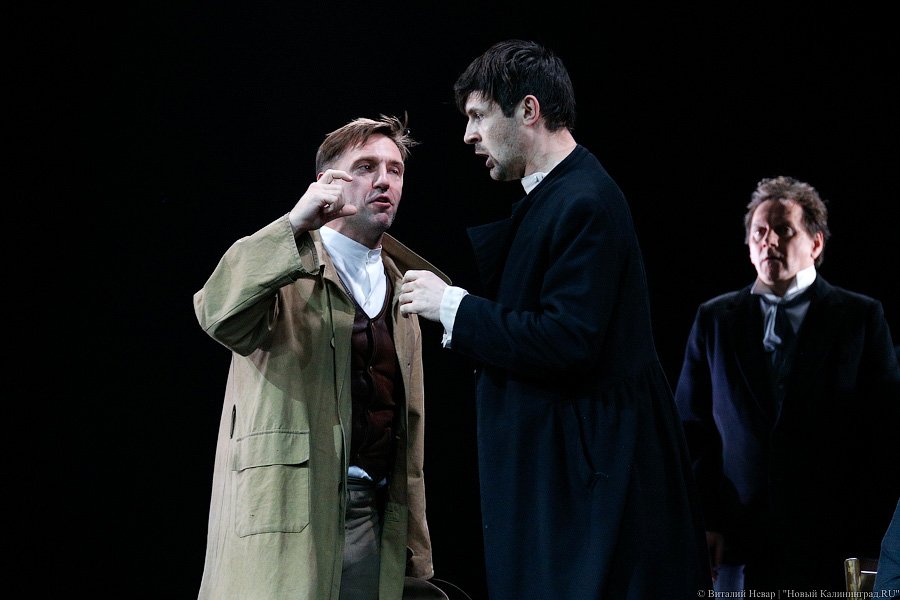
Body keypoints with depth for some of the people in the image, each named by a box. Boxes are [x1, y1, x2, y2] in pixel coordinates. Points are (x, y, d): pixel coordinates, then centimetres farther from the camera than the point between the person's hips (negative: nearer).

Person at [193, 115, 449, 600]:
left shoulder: (400, 287, 18)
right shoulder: (286, 269, 0)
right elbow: (218, 315, -22)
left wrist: (417, 555, 17)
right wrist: (295, 224, -30)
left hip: (374, 514, 6)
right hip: (287, 515, -5)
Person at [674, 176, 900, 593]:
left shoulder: (862, 316, 5)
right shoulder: (714, 319, 11)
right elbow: (691, 428, 9)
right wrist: (702, 522, 0)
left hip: (831, 541, -1)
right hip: (738, 541, 2)